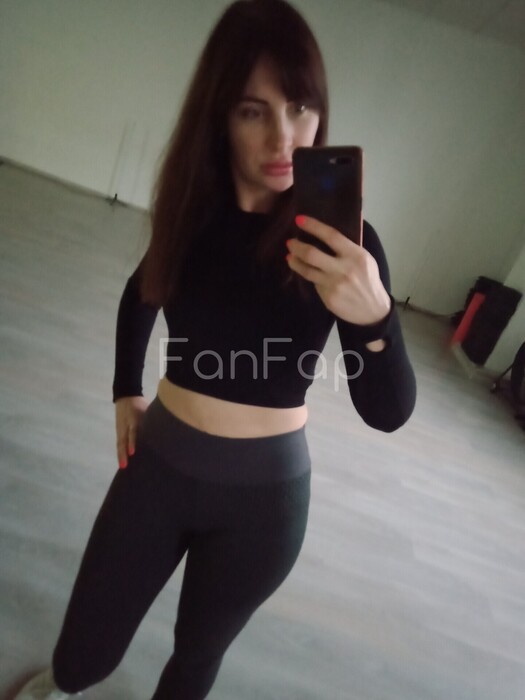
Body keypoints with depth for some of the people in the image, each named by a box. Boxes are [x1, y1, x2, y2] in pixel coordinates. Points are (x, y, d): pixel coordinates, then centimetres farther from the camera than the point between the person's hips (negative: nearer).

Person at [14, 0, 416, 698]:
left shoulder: (346, 240, -14)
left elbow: (389, 412, -20)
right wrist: (125, 392, 9)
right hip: (158, 465, 3)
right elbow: (141, 295, 15)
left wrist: (374, 315, -38)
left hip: (263, 493, -2)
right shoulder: (192, 208, -6)